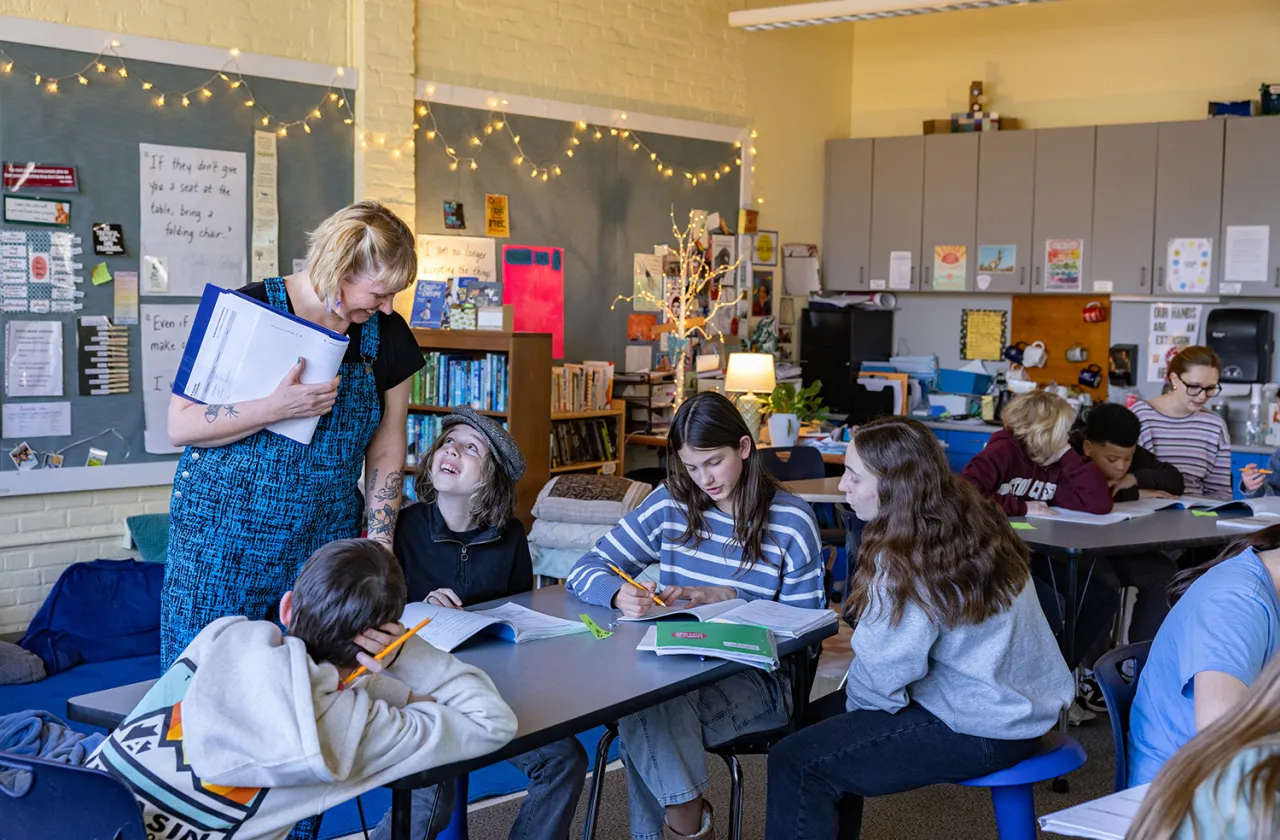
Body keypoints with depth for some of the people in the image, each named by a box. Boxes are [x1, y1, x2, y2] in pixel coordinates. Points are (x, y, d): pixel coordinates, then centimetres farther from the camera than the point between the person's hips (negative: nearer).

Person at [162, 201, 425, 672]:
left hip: (322, 544, 3)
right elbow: (180, 426, -10)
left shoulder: (387, 336, 4)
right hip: (225, 537, -3)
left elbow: (386, 450, 10)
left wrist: (379, 543, 4)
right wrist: (275, 409, -22)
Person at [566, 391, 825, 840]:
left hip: (757, 677, -3)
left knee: (653, 710, -32)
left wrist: (723, 599, -14)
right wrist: (619, 595, -20)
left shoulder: (791, 522, -2)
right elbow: (586, 570, 5)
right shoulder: (669, 506, 6)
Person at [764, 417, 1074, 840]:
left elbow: (881, 674, -20)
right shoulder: (971, 517, 1)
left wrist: (854, 704, -1)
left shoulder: (905, 561, -25)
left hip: (981, 732, -10)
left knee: (796, 763, -12)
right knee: (821, 717, 21)